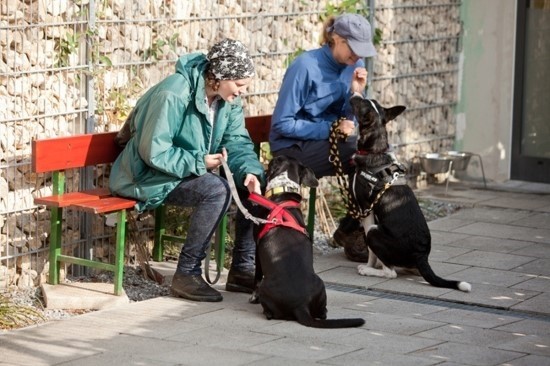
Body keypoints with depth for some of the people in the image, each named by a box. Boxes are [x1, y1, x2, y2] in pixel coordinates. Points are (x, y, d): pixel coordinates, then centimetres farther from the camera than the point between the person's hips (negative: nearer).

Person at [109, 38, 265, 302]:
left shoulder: (229, 98, -1)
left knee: (253, 182, -9)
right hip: (153, 176, -8)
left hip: (197, 169, 8)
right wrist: (199, 163, -27)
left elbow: (238, 143, 0)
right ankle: (186, 275, -23)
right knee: (216, 189, -31)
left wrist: (250, 172, -20)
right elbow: (153, 152, -27)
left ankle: (242, 269, -1)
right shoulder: (173, 95, -26)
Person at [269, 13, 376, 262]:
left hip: (327, 141, 7)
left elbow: (348, 123, 5)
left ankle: (351, 230, -6)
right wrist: (330, 129, -22)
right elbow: (282, 124, -16)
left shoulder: (350, 67, 3)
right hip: (293, 148, -7)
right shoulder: (305, 66, -16)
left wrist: (357, 93, -13)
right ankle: (351, 233, -8)